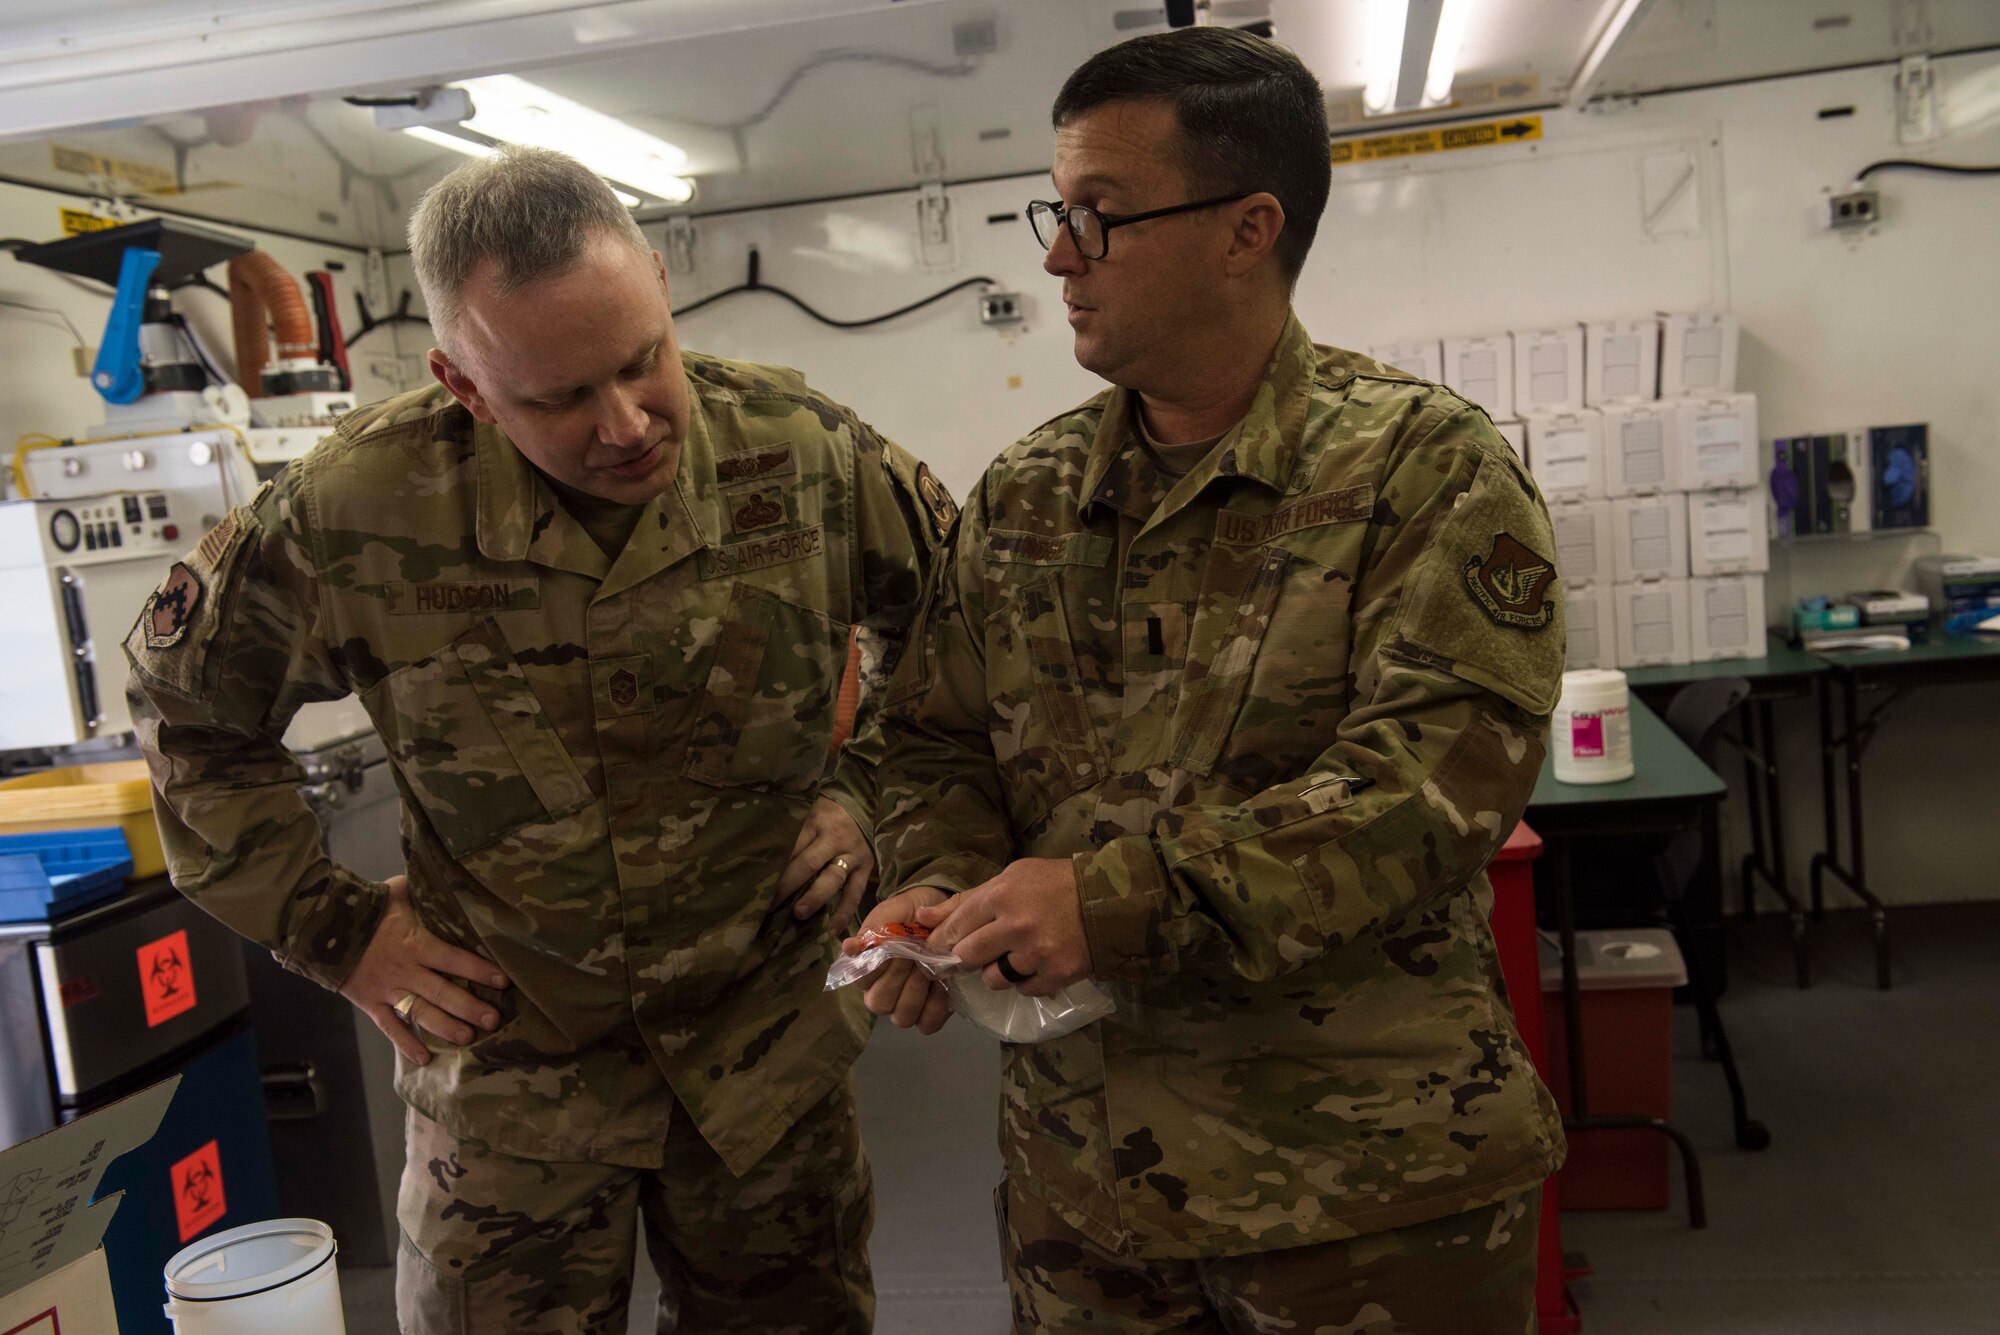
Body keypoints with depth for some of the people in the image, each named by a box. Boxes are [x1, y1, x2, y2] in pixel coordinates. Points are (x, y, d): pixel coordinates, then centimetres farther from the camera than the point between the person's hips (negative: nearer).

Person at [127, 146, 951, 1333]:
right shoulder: (359, 511, -16)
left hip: (774, 1046, 2)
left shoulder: (806, 455, -13)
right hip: (513, 1066, -1)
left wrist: (871, 786, -2)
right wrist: (331, 924, -3)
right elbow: (188, 703, 2)